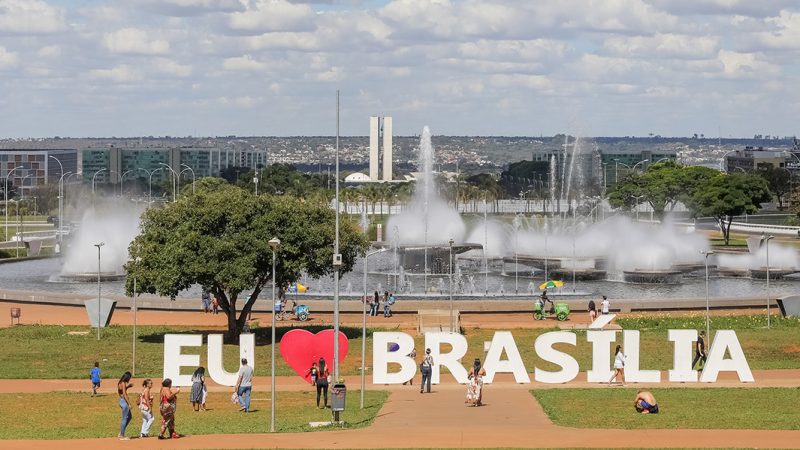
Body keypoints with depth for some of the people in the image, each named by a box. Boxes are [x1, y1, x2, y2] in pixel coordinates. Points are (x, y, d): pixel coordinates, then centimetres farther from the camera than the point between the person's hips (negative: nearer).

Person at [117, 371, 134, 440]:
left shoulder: (120, 383, 11)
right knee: (124, 418, -2)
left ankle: (121, 433, 19)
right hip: (124, 401, -10)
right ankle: (122, 436, 4)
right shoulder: (123, 383, -17)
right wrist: (129, 403, -20)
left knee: (130, 416, 19)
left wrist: (128, 386, 18)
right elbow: (124, 394, -22)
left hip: (121, 401, 10)